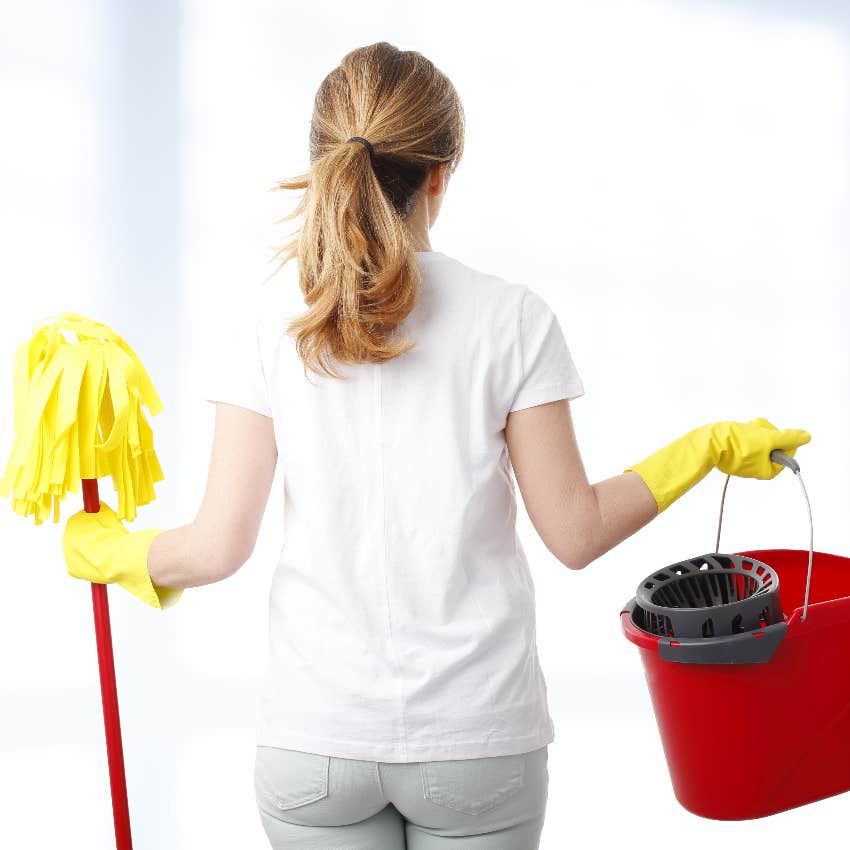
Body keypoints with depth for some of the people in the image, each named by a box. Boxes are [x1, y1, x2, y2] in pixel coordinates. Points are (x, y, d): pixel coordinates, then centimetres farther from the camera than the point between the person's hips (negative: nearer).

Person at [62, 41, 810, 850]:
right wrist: (707, 448, 10)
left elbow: (220, 546, -6)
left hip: (314, 736, 1)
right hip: (478, 734, -1)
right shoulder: (510, 317, -8)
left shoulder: (273, 317, -5)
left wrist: (111, 549, 15)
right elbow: (575, 534, -5)